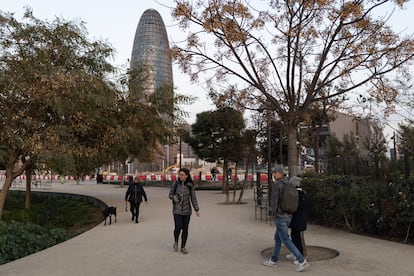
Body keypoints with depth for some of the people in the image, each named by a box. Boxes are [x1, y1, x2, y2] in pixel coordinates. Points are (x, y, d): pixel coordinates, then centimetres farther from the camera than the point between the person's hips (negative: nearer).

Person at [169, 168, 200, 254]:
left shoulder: (190, 185, -3)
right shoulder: (175, 184, -5)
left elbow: (193, 198, 0)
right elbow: (170, 195, 3)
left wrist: (197, 210, -6)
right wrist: (173, 197, -21)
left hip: (187, 210, 1)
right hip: (177, 209, -1)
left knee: (185, 229, 4)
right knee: (178, 227, -11)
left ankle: (183, 247, 18)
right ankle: (176, 241, 18)